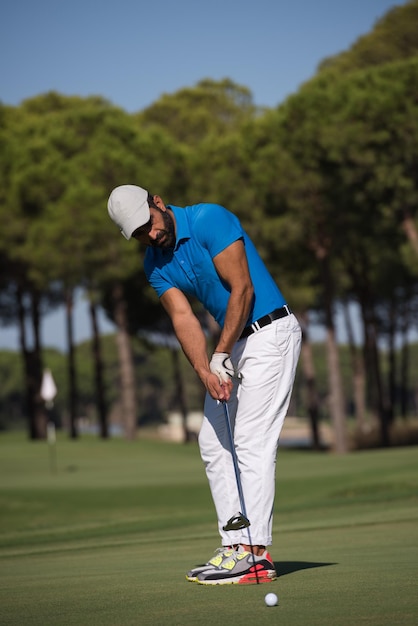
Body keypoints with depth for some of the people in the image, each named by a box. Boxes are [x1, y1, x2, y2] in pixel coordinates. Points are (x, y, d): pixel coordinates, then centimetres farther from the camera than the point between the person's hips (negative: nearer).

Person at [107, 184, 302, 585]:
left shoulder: (210, 220, -17)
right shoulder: (156, 265, 4)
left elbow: (242, 289, -21)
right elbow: (183, 318, -6)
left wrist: (221, 356, -22)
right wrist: (204, 372, -22)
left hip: (270, 332, -9)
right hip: (233, 342, 9)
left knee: (252, 442, -13)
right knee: (213, 442, 6)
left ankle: (255, 553, -14)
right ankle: (236, 545, 6)